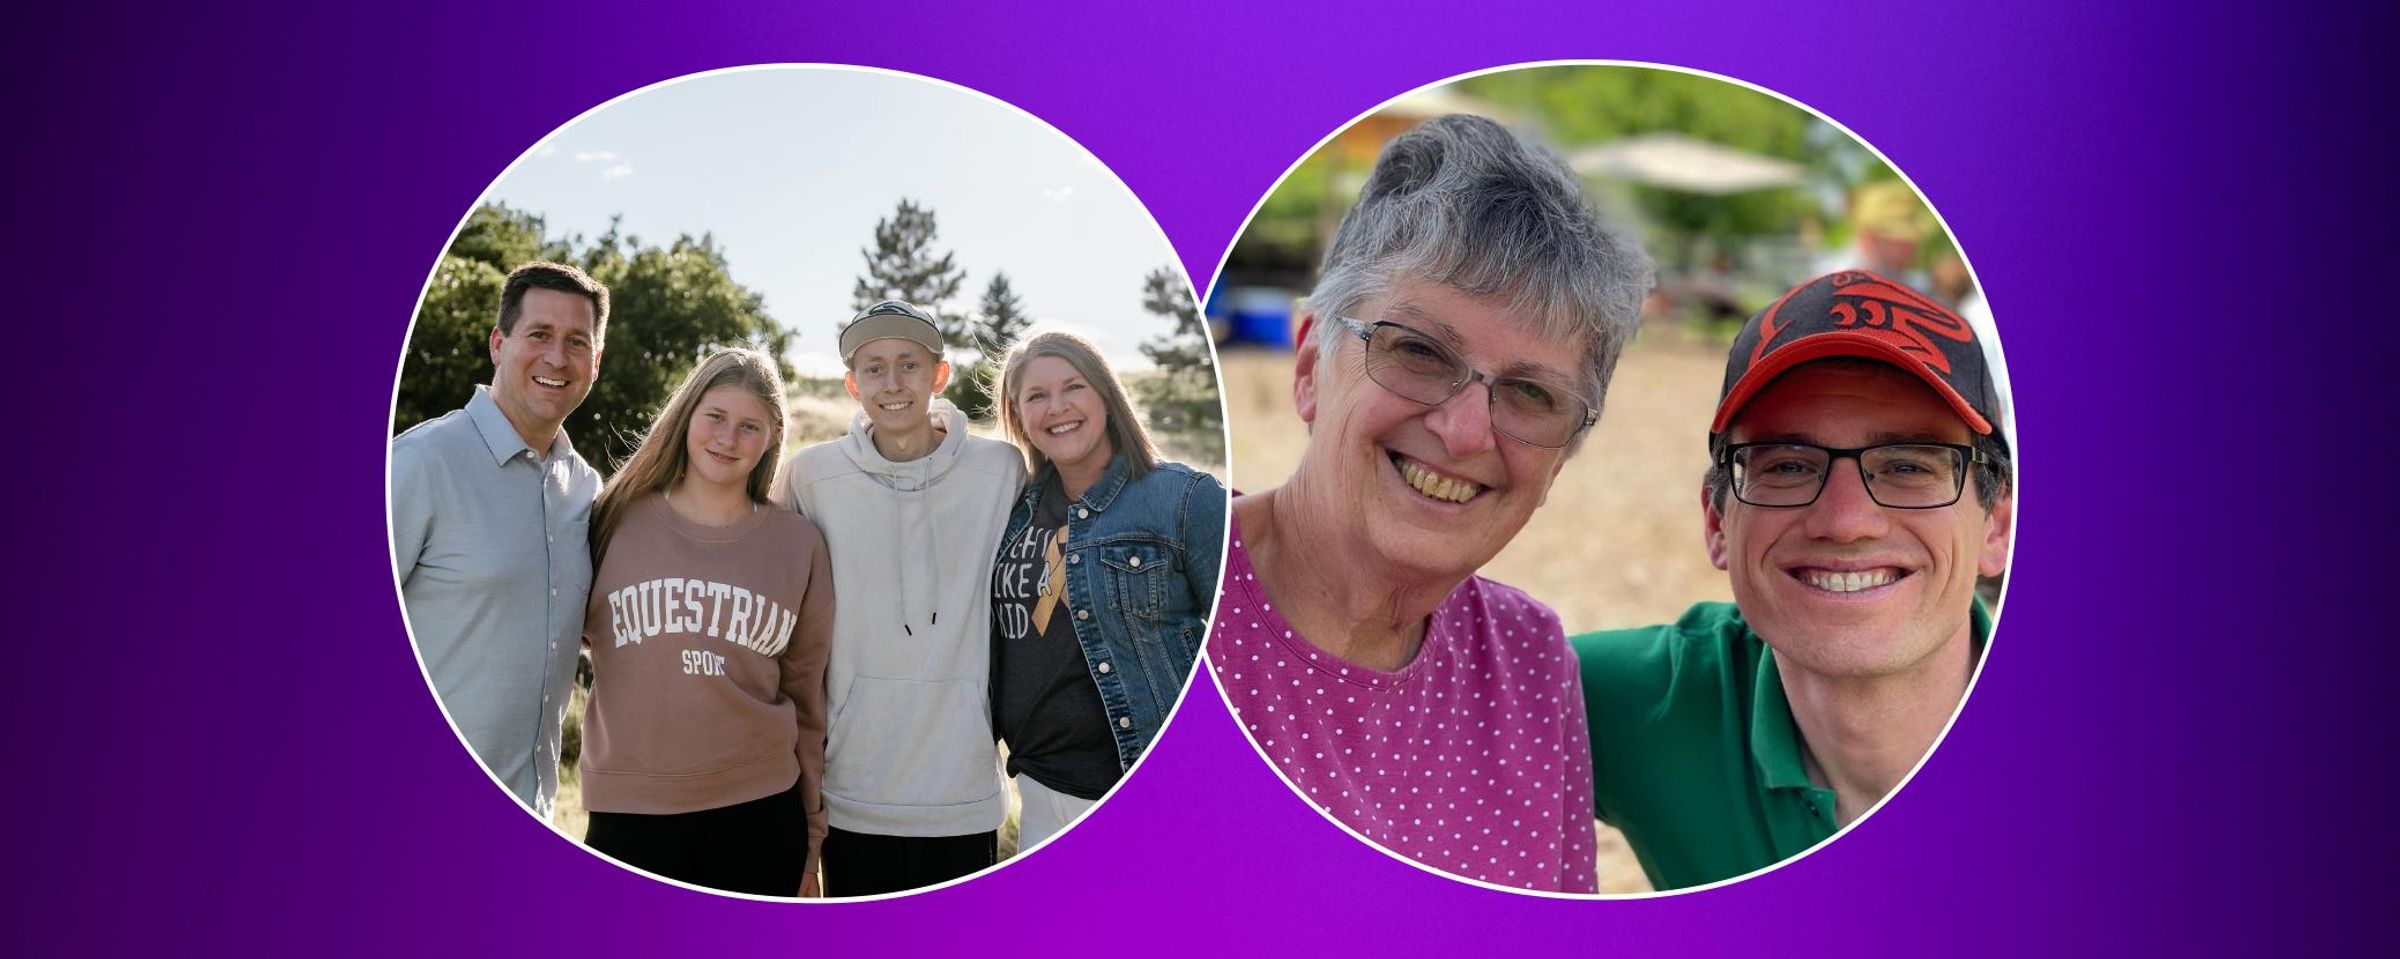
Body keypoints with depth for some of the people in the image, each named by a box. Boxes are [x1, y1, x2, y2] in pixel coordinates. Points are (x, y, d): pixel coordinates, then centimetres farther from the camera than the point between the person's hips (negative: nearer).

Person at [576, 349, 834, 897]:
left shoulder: (798, 542, 6)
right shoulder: (619, 521, 3)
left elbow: (806, 697, 10)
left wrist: (809, 836, 10)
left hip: (759, 813, 1)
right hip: (630, 812, -1)